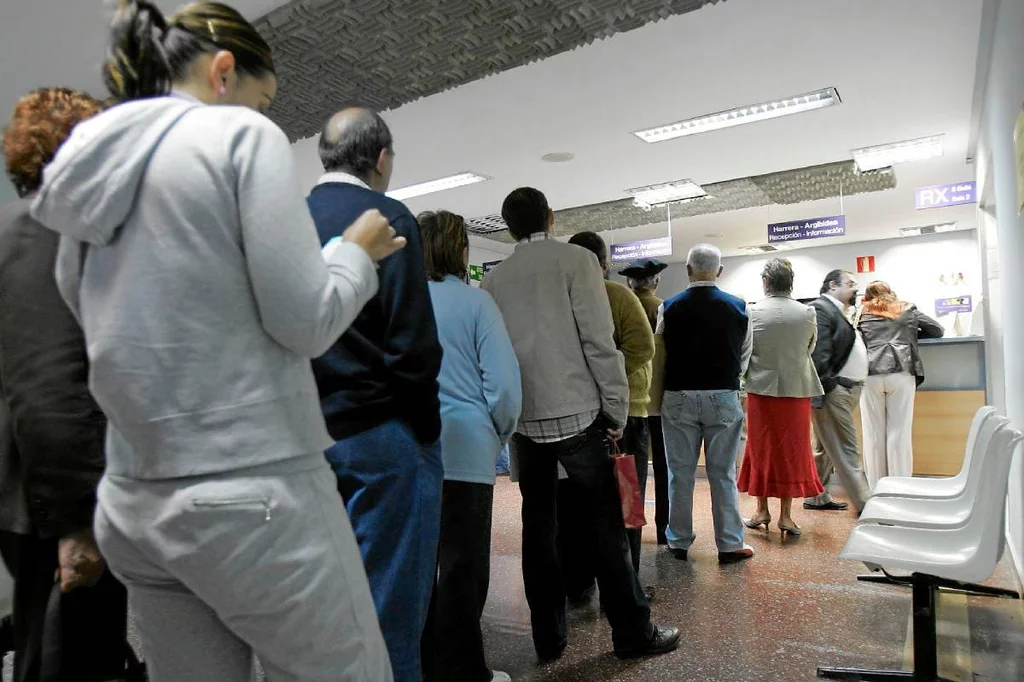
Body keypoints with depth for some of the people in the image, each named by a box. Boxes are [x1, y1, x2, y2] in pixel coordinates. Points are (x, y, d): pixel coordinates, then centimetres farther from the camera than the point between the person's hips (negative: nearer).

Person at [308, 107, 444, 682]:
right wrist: (429, 427, -6)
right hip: (381, 435, -7)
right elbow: (413, 343, -17)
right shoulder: (386, 218, -10)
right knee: (391, 606, 5)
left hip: (311, 434, 7)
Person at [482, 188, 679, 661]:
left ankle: (548, 637, 20)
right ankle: (633, 634, 16)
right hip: (575, 412, -3)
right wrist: (616, 409, -3)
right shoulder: (575, 260, -3)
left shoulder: (494, 279, 8)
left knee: (538, 525, 11)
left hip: (523, 418, 4)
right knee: (605, 523, 6)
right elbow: (599, 341, -9)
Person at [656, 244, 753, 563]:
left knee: (680, 473, 9)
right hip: (723, 396, 0)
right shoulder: (738, 307, -2)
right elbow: (745, 355, 7)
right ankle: (729, 545, 14)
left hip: (679, 397, 0)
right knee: (723, 474, 8)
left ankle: (679, 542, 19)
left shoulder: (669, 307, -4)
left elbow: (659, 352, 2)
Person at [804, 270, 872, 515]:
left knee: (826, 447, 16)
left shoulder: (839, 312, 20)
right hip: (833, 392, -10)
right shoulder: (821, 308, -10)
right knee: (845, 451, -5)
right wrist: (829, 386, -20)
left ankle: (817, 497, 26)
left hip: (844, 391, 10)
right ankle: (864, 503, -2)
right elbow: (818, 353, -19)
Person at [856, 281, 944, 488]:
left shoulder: (863, 314, 17)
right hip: (901, 374, 0)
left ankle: (875, 490, 7)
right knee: (899, 433, 1)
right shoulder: (908, 309, 18)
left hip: (871, 375, 0)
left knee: (873, 434, 4)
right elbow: (938, 331, 22)